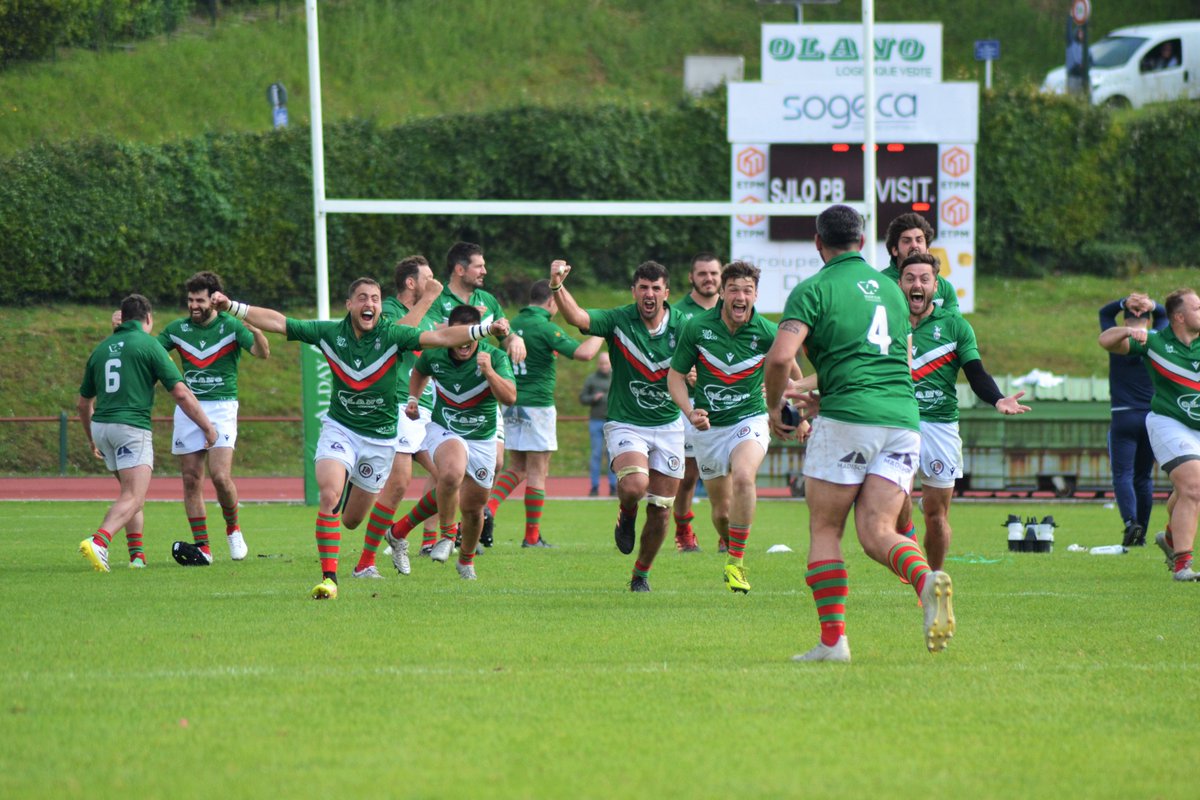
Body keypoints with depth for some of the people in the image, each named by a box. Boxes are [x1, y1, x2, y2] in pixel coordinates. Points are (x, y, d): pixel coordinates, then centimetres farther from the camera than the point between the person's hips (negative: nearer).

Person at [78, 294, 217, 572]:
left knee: (132, 493, 22)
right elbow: (181, 393, -5)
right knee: (133, 498, -12)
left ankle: (137, 553, 14)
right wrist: (207, 427, 4)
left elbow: (83, 403, 23)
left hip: (101, 424, 6)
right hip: (132, 425, -6)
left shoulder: (102, 349, 16)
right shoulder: (148, 345, -1)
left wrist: (91, 439, 38)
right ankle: (99, 542, -34)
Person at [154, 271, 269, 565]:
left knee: (220, 475, -16)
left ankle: (233, 528, 9)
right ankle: (202, 546, 6)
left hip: (221, 407, -4)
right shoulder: (177, 329, 6)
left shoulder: (231, 326, -5)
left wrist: (256, 330, -38)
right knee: (191, 479, 0)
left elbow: (262, 353, -17)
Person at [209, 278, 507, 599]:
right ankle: (329, 578, -18)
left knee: (351, 520, 10)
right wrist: (231, 307, -12)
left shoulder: (393, 335, -15)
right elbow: (278, 322, -5)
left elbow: (441, 337, -25)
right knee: (329, 496, -24)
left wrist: (487, 329, -38)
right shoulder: (329, 332, -9)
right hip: (339, 428, 0)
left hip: (380, 437, 0)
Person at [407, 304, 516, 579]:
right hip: (443, 431, -1)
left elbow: (509, 398, -30)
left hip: (482, 439, 1)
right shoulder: (433, 355, -8)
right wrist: (413, 399, 4)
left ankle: (466, 559, 36)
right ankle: (446, 534, -16)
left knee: (473, 508, 7)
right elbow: (419, 372, 17)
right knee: (452, 472, -35)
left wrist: (489, 371, -42)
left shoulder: (495, 357, -16)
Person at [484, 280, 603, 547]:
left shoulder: (515, 323, 8)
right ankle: (532, 536, 3)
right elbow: (584, 353, -23)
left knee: (518, 468, 16)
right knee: (537, 472, 1)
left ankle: (489, 507, -8)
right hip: (537, 404, -7)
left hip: (512, 403, 7)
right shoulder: (545, 328, -14)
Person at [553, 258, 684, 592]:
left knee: (660, 511, 3)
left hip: (668, 425, 3)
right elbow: (576, 317, -26)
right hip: (625, 424, -3)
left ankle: (641, 573, 26)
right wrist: (557, 287, -45)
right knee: (635, 484, -30)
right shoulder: (618, 321, -11)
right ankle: (627, 515, 7)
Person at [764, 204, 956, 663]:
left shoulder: (814, 289, 1)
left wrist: (774, 407, 6)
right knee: (877, 533, -1)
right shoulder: (889, 288, 21)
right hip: (903, 420, 5)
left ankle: (832, 639, -2)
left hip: (847, 420, -5)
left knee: (824, 531, 6)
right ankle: (927, 581, -32)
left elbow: (781, 356, -13)